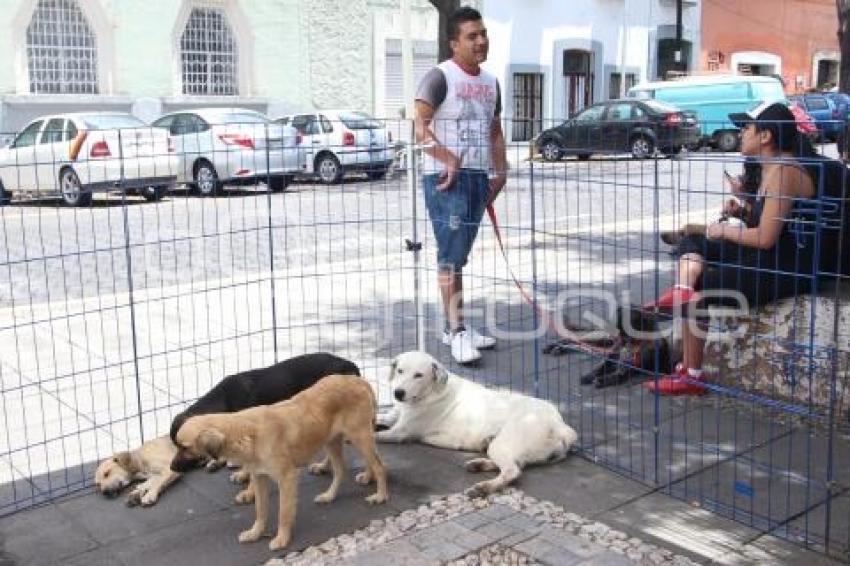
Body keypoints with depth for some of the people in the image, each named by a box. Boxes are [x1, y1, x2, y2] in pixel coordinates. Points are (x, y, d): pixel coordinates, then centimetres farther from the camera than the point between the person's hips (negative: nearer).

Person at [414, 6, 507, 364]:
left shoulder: (490, 82, 16)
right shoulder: (440, 76, -8)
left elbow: (495, 132, 23)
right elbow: (419, 127, -15)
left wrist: (500, 172, 12)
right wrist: (450, 160, -20)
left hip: (478, 177, 7)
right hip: (445, 178, -7)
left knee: (460, 255, 11)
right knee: (451, 254, -8)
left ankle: (456, 326, 17)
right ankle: (456, 330, -5)